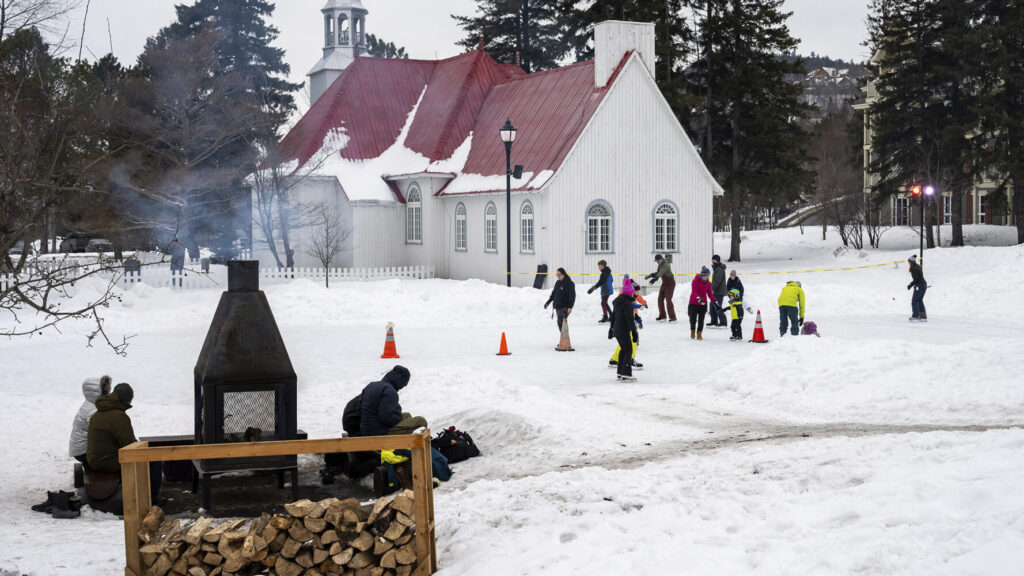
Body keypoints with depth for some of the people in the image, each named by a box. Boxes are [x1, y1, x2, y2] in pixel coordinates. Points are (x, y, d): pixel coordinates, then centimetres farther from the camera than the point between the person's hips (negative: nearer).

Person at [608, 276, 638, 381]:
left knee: (623, 349, 18)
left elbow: (613, 316, 21)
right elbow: (629, 319, -21)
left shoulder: (617, 302, 11)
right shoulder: (627, 304, -18)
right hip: (624, 331, -9)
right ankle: (626, 374, -8)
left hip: (616, 330, 9)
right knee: (628, 350, -3)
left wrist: (611, 328, 30)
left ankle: (620, 373, 22)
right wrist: (634, 332, -19)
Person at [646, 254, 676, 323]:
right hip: (664, 283, 9)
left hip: (670, 283, -9)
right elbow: (658, 273, 15)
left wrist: (655, 278, -48)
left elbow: (661, 272, -36)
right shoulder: (660, 265, 6)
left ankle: (673, 318, -12)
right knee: (660, 299, 9)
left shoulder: (665, 265, -22)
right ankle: (662, 317, 20)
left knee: (668, 300, -14)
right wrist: (651, 275, -2)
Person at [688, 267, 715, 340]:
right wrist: (698, 298, -41)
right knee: (693, 318, 5)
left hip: (703, 304, 4)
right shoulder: (695, 281, -14)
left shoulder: (708, 283, 4)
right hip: (693, 303, -4)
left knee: (701, 319, 1)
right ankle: (692, 332, 29)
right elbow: (694, 291, -24)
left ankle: (699, 334, 9)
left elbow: (709, 293, 11)